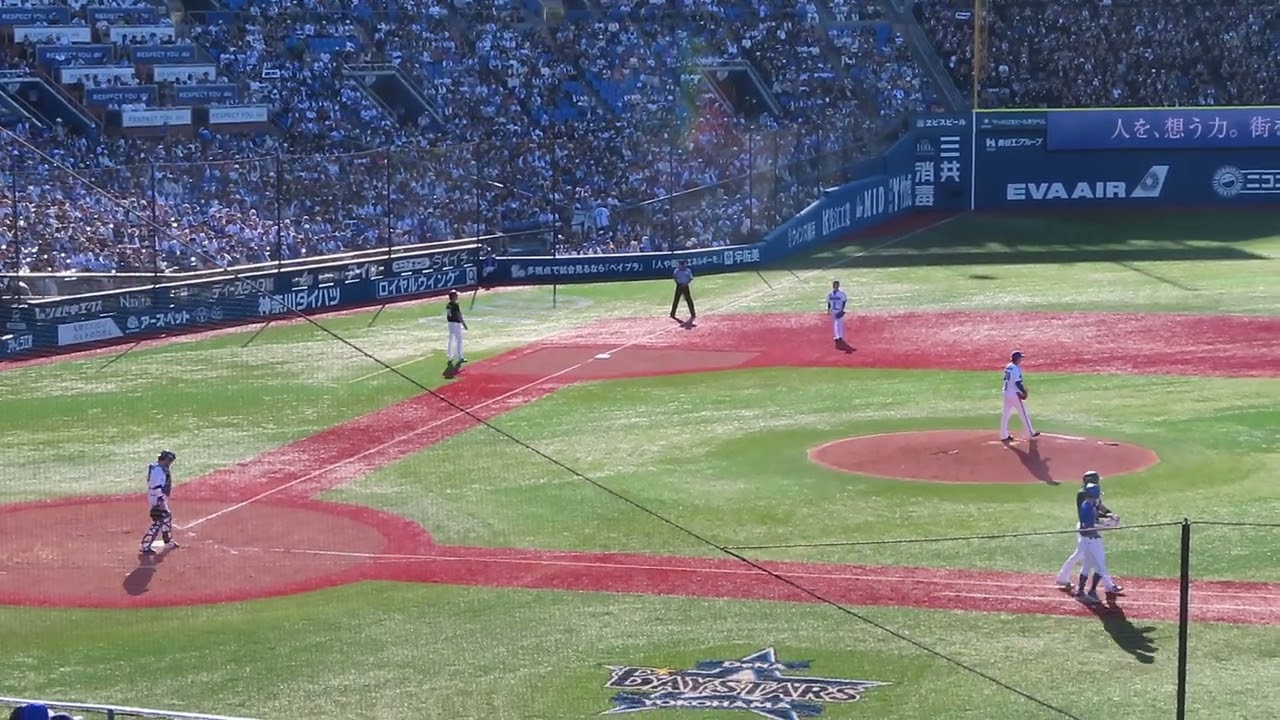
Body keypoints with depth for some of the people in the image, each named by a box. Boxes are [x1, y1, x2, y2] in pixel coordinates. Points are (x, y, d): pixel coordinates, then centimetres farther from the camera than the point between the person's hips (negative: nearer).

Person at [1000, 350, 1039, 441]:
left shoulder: (1008, 367, 9)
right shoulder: (1016, 369, -17)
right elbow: (1018, 383, -21)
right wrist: (1024, 392, -10)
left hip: (1007, 393, 8)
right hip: (1015, 394, -8)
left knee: (1006, 414, 9)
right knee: (1023, 413, 5)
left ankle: (1004, 435, 9)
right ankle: (1031, 433, 14)